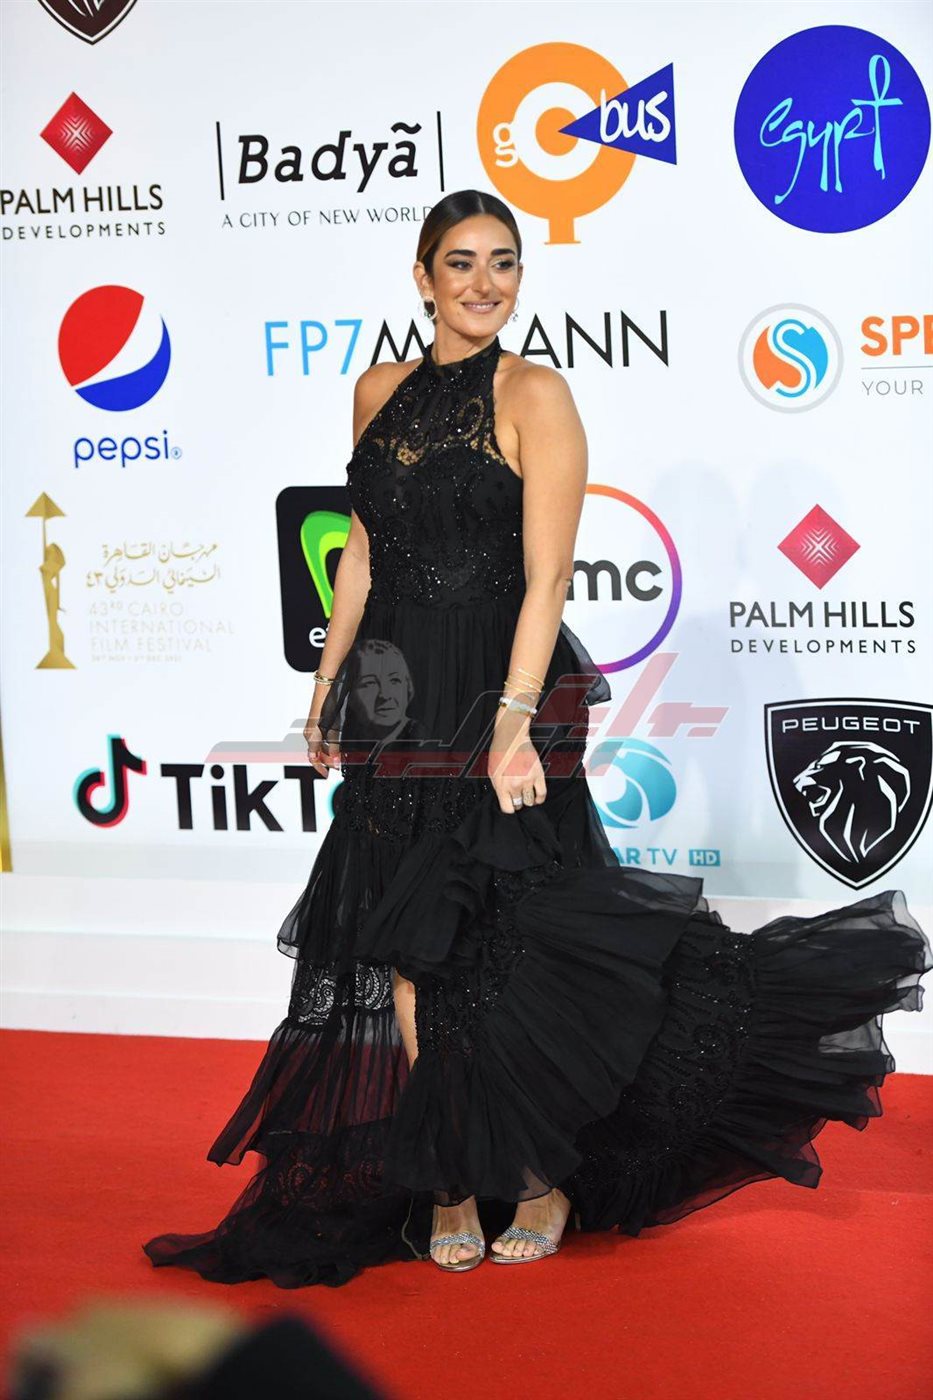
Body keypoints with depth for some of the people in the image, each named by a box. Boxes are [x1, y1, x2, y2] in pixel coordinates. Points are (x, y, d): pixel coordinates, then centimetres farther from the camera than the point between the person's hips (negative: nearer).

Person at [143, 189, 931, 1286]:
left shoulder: (534, 395, -6)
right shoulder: (380, 393, 11)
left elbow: (545, 578, -12)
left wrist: (515, 721, -20)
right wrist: (329, 684, 16)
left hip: (497, 697, -5)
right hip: (396, 704, 5)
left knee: (503, 957, -2)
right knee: (410, 958, 3)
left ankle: (540, 1180, 17)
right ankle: (448, 1186, 14)